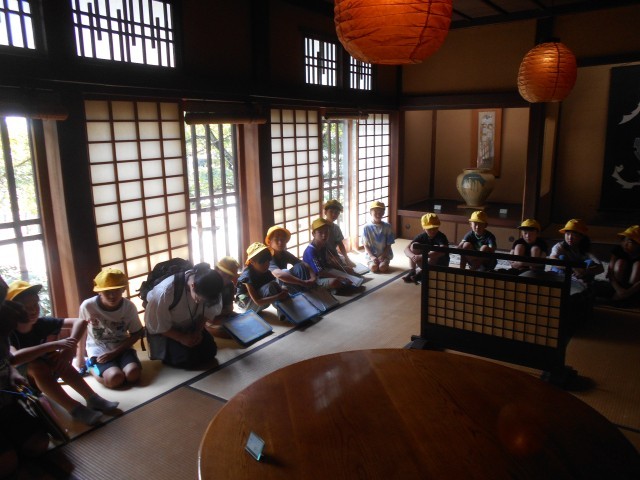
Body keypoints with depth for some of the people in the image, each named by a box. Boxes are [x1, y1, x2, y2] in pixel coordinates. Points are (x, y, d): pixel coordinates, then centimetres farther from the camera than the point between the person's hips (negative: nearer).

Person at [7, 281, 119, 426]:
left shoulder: (41, 323, -10)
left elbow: (80, 321, -16)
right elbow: (14, 358, -45)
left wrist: (70, 347, -34)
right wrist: (53, 345, -47)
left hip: (42, 379, 4)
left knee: (57, 358, -26)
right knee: (36, 365, -35)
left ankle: (92, 398, -27)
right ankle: (75, 409, -35)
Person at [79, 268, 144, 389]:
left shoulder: (129, 306, -12)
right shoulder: (88, 306, -16)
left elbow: (137, 334, -3)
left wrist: (115, 352, -14)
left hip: (122, 348, 1)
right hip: (98, 351, -1)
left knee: (133, 375, -28)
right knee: (115, 379, -28)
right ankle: (91, 367, 4)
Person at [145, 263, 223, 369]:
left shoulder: (206, 289, -25)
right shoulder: (164, 292, -38)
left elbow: (208, 312, -5)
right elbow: (155, 325, -23)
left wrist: (198, 331, -17)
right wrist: (182, 338, -23)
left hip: (190, 325, 4)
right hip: (163, 329, -4)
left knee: (210, 351, -8)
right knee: (189, 359, -18)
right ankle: (165, 353, 11)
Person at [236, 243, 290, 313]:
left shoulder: (266, 272, -9)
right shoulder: (248, 275, -29)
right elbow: (257, 301, -35)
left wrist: (281, 290, -37)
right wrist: (278, 297, -43)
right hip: (245, 301, -7)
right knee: (270, 287, -33)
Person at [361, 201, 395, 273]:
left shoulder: (387, 227, -1)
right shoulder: (366, 227, -4)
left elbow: (389, 245, 0)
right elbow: (366, 245, -3)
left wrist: (382, 256, -14)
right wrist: (372, 256, -17)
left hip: (384, 254, 1)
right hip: (371, 255, -1)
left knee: (382, 268, -26)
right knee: (373, 268, -27)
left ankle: (384, 263, 6)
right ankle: (370, 263, 5)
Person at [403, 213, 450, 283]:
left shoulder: (441, 237, -23)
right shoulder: (422, 236, -10)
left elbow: (442, 251, -45)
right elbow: (406, 249, -17)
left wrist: (422, 256, -52)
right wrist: (413, 256, -41)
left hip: (440, 264, -4)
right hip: (426, 262, 4)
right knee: (414, 245, -16)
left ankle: (420, 272, -23)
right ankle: (412, 271, -20)